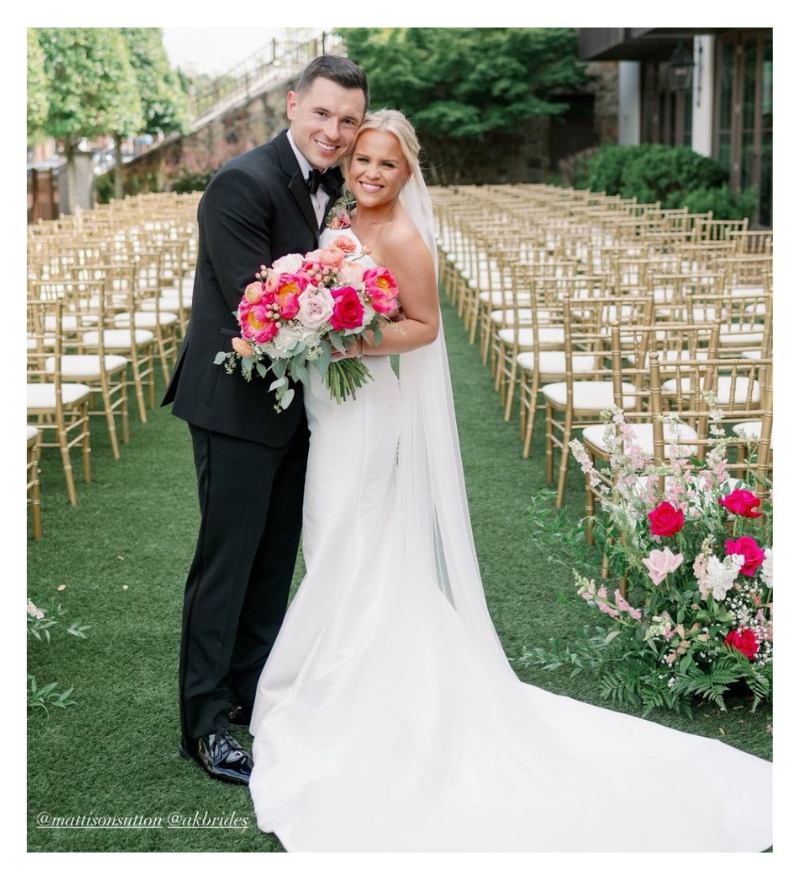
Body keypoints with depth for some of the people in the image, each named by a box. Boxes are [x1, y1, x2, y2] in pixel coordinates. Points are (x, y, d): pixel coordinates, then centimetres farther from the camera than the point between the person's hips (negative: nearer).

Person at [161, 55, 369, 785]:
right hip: (238, 404, -8)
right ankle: (205, 724, 10)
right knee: (226, 562, -1)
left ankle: (254, 690, 33)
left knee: (275, 559, 17)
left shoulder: (332, 187, 8)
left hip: (293, 404, 9)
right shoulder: (243, 184, -19)